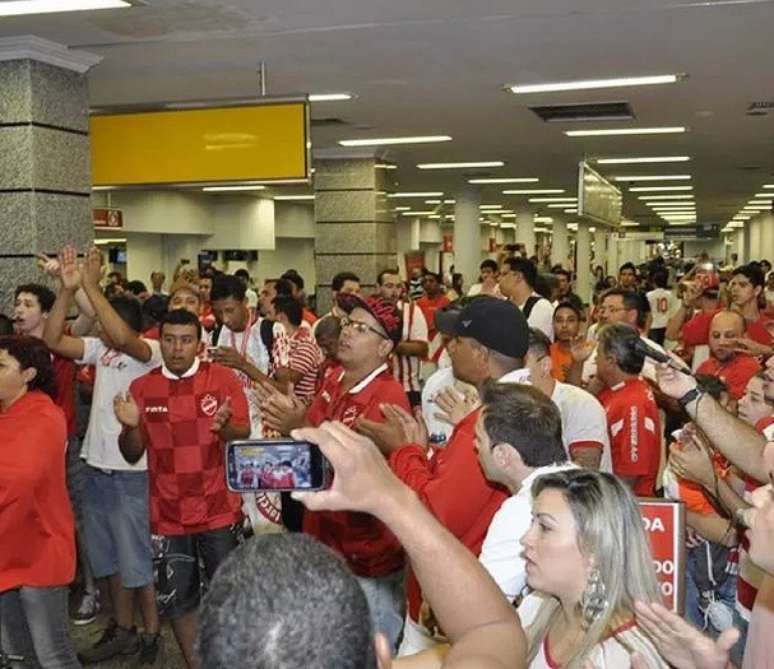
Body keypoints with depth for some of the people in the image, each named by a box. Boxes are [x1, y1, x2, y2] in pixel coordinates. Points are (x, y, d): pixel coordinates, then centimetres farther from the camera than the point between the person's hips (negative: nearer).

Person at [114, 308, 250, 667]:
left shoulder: (224, 378, -5)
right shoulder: (142, 386, 0)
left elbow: (245, 437, -6)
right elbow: (132, 455, 2)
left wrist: (224, 426, -27)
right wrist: (132, 426, -19)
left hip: (219, 510, -1)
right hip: (168, 514, 2)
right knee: (176, 598, 11)